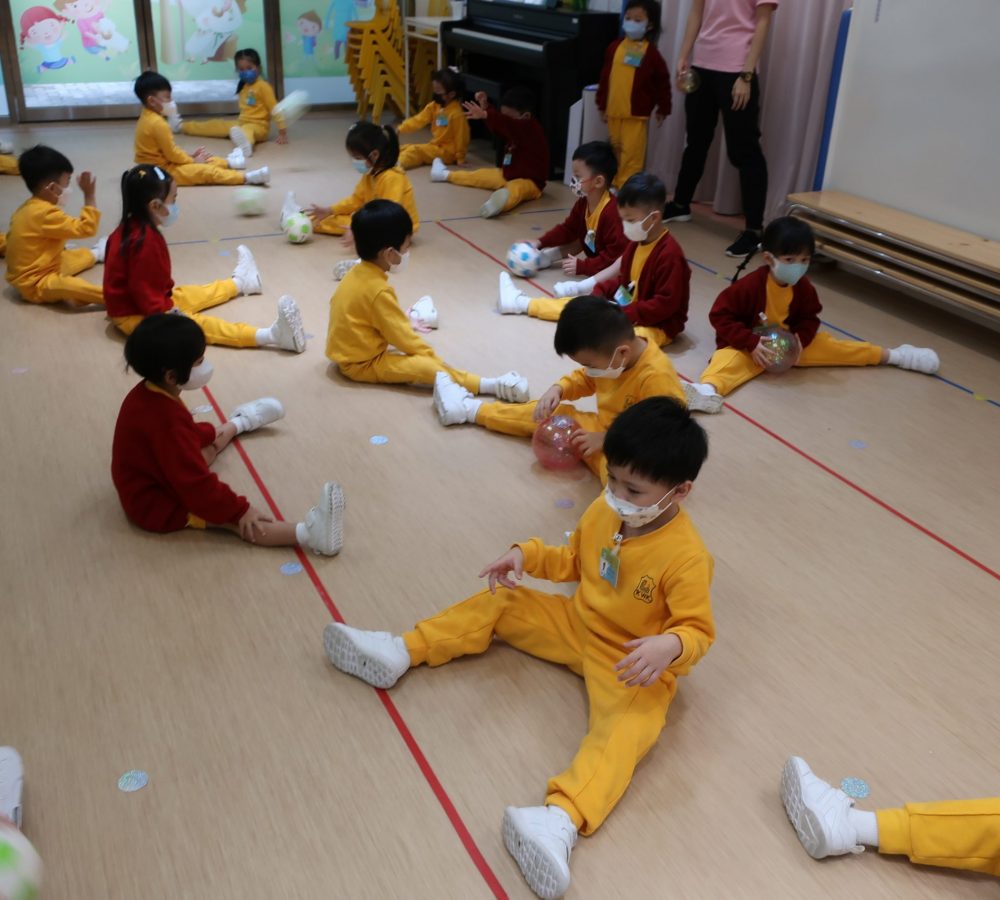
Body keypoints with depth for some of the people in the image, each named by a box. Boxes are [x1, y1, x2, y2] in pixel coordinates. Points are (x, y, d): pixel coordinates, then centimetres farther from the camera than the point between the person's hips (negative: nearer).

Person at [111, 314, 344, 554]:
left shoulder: (150, 392, -5)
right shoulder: (165, 420, -37)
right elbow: (196, 482, -35)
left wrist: (208, 433, 33)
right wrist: (239, 509, -28)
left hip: (159, 474, 10)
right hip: (155, 502, -10)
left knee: (209, 441, 30)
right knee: (233, 518, -28)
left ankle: (238, 423, 62)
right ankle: (308, 533, -45)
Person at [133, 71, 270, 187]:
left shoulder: (148, 118, 10)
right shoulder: (157, 123, -22)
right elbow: (171, 153, -18)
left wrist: (189, 156, 12)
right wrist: (193, 160, -5)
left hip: (159, 164, 10)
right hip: (163, 170, -10)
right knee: (207, 171, -17)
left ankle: (227, 163, 42)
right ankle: (246, 178, -24)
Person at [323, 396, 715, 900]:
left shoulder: (686, 557, -27)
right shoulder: (605, 509, -8)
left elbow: (698, 630, -24)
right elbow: (573, 561, 9)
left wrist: (670, 646, -46)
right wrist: (528, 556, -7)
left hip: (632, 663, -7)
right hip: (577, 625, 7)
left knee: (625, 729, -35)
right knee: (501, 602, 5)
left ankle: (561, 820, -57)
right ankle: (402, 652, 4)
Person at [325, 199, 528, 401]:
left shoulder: (357, 274, 2)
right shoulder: (378, 290, -26)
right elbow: (403, 337, -20)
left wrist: (403, 322, 28)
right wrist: (430, 355, -10)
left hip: (347, 352, 10)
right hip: (362, 363, -10)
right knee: (426, 366, -25)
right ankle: (492, 385, -35)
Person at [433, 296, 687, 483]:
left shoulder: (656, 378, -33)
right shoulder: (613, 355, -9)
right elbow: (585, 380, 11)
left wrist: (607, 439, -28)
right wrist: (558, 389, -9)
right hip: (602, 430, 7)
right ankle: (470, 409, 26)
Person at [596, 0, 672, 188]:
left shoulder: (651, 52, -6)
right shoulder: (615, 47, 5)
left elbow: (663, 81, 1)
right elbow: (605, 77, 11)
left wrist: (663, 109, 2)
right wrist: (602, 104, 11)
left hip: (637, 114, -5)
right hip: (614, 111, 5)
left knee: (632, 154, -6)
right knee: (616, 151, 16)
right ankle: (615, 185, 28)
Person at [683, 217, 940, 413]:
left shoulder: (804, 288, -8)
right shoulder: (750, 285, -26)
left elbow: (810, 318, 5)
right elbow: (720, 315, -25)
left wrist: (800, 340, -17)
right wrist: (752, 343, -31)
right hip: (748, 346, -6)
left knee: (829, 345, 7)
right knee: (728, 360, -37)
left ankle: (892, 356, 23)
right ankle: (708, 390, -70)